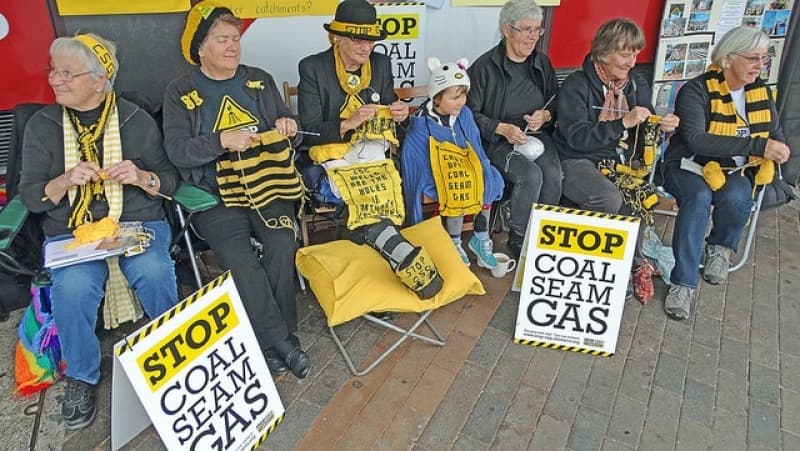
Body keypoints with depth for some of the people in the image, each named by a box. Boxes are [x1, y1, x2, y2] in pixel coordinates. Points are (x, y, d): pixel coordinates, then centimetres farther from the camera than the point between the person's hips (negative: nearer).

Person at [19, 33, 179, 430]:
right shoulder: (42, 125, 6)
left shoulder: (137, 121, 4)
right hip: (70, 232, 1)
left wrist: (142, 177, -16)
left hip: (138, 223, 0)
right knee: (72, 287, -30)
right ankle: (81, 377, -2)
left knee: (153, 271, -32)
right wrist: (66, 180, -16)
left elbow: (169, 182, 7)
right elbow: (30, 197, 5)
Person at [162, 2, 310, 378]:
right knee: (239, 258, -27)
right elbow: (177, 151, -6)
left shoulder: (260, 80, 14)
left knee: (282, 246, -25)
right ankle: (283, 342, -12)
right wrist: (221, 140, -22)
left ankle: (272, 343, -9)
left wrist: (288, 130, -8)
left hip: (268, 186, 2)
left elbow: (285, 138, 16)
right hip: (215, 194, -2)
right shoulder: (179, 92, 5)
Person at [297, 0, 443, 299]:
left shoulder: (381, 64, 10)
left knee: (367, 213, -23)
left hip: (375, 157, 5)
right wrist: (348, 124, -20)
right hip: (336, 161, -4)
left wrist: (398, 114, -4)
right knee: (367, 206, -29)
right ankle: (408, 261, -33)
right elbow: (308, 129, -6)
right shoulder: (312, 68, -2)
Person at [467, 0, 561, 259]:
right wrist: (502, 128, -17)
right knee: (530, 175, -31)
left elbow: (555, 104, 19)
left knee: (553, 174, -26)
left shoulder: (542, 63, 10)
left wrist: (546, 115, -5)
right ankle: (518, 240, -9)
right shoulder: (485, 66, -7)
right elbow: (471, 113, -5)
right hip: (498, 141, -4)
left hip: (536, 136, 5)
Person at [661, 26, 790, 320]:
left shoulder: (761, 91, 9)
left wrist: (779, 150, -9)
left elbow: (776, 134, 17)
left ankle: (720, 248, -1)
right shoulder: (697, 90, -12)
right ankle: (683, 282, -31)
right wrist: (757, 145, -31)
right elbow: (696, 140, -27)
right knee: (699, 198, -36)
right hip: (690, 167, -4)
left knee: (736, 197, -32)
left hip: (735, 172, 4)